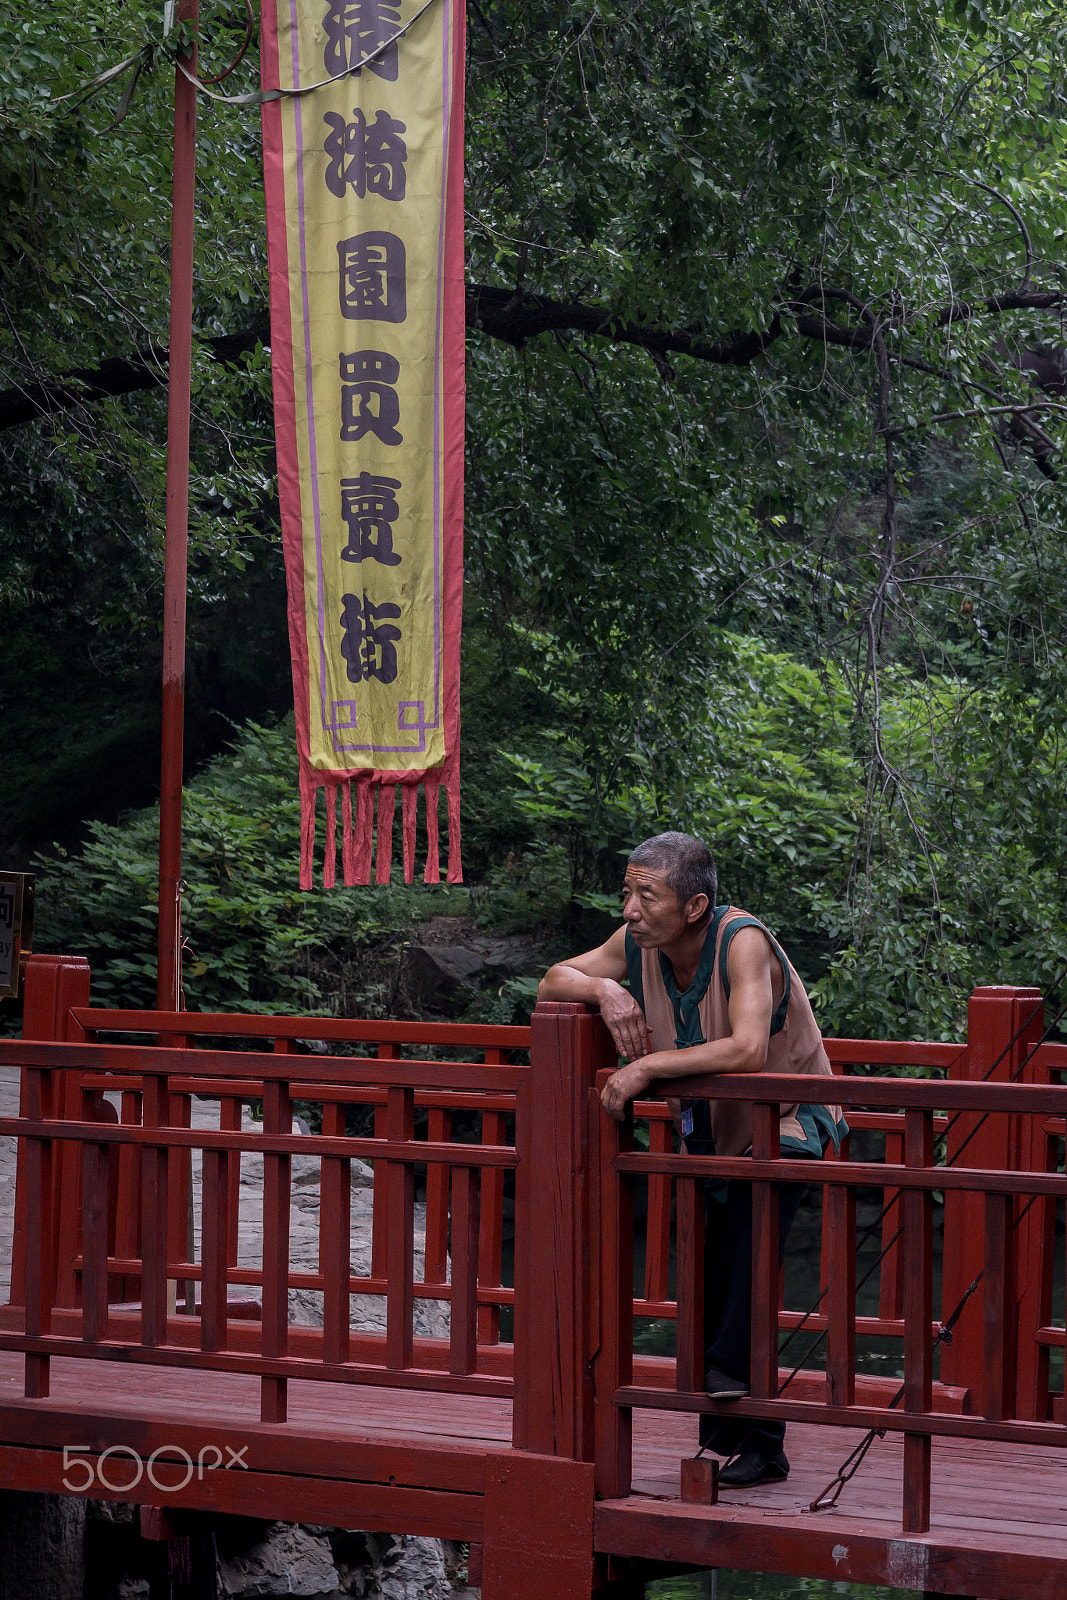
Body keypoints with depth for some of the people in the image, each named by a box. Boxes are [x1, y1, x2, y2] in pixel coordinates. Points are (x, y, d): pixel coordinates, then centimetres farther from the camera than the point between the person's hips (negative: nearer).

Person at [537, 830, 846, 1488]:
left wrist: (647, 1066, -35)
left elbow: (747, 1051, -39)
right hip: (716, 1127, 6)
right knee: (719, 1288, 3)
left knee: (757, 1195, -35)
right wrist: (605, 989, -22)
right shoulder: (639, 942, -9)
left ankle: (731, 1363, -29)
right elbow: (553, 981, 0)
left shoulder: (743, 941, -28)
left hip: (790, 1118, -6)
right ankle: (757, 1445, 12)